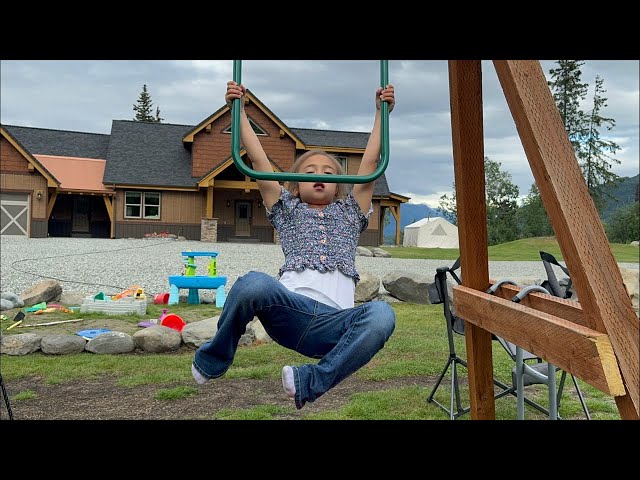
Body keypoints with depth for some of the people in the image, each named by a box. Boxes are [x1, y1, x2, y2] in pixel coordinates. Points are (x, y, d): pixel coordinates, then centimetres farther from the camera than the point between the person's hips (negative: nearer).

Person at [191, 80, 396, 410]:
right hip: (290, 311, 0)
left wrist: (381, 112, 17)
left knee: (381, 315, -35)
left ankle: (310, 382, -23)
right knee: (253, 283, -37)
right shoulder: (287, 210, 26)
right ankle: (215, 358, -7)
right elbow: (258, 161, 18)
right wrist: (239, 110, 15)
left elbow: (370, 163, 21)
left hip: (333, 324, 1)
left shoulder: (349, 213, 29)